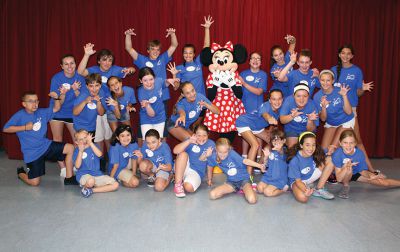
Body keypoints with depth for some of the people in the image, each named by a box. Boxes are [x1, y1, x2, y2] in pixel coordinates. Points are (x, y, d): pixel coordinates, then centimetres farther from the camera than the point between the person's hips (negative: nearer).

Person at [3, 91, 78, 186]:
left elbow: (56, 108, 2)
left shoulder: (42, 112, 3)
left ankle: (69, 178, -3)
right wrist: (25, 127, -20)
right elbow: (5, 129, -13)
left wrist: (62, 94, -15)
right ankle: (21, 172, 35)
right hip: (32, 153, -4)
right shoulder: (19, 115, -11)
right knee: (35, 183, -2)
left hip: (46, 145, 5)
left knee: (70, 148, -13)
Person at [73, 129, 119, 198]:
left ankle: (91, 190, -9)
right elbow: (77, 166, -13)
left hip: (97, 174, 4)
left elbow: (100, 154, -17)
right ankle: (85, 187, -5)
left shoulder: (93, 146, 6)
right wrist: (81, 151, -20)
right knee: (90, 181, -41)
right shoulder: (77, 150, 1)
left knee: (115, 185, -12)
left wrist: (90, 143, -20)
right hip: (84, 175, -4)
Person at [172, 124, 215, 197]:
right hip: (184, 168, 1)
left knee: (189, 188, -32)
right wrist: (189, 141, -28)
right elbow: (175, 151, -21)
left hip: (196, 172, -1)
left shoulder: (211, 144, -3)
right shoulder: (192, 141, -5)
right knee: (183, 154, -30)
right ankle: (178, 184, -22)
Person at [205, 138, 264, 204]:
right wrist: (209, 180, 24)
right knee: (212, 195, -15)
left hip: (243, 179, -4)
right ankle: (236, 189, 8)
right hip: (231, 182, 5)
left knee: (252, 200, -30)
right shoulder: (214, 156, -10)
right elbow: (210, 166, 10)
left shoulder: (232, 153, -21)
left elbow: (245, 161, -31)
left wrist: (259, 165, -45)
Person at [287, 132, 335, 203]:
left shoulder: (316, 153, -18)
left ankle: (319, 190, -4)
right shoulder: (295, 161, -29)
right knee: (303, 197, -36)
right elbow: (298, 180, -24)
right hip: (297, 180, -5)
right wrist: (305, 190, -43)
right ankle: (307, 188, 2)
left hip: (311, 176, 5)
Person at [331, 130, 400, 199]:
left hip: (356, 173, 3)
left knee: (383, 182, 0)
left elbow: (363, 170, -11)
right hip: (343, 175, -3)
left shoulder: (360, 153, -26)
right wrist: (346, 166, -50)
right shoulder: (337, 154, -34)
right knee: (349, 168, -36)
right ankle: (346, 186, -7)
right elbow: (339, 179, -34)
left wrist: (370, 176, -33)